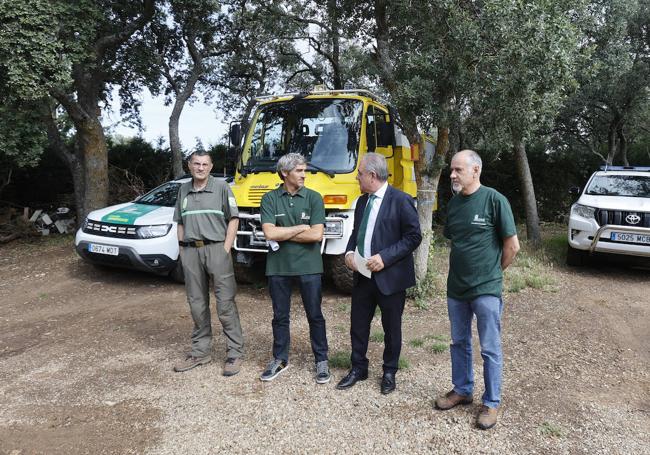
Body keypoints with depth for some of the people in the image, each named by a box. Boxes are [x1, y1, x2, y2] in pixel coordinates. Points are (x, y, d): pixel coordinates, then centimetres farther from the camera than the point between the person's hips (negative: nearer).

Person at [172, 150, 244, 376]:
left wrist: (226, 250, -9)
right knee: (197, 304, 10)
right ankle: (201, 351, 22)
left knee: (225, 303, -4)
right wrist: (182, 250, 7)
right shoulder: (183, 190, 14)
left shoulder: (221, 187, 0)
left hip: (216, 249, -4)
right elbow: (180, 223, 17)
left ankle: (235, 353, 4)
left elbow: (233, 219, -2)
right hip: (190, 252, 5)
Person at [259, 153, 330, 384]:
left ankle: (321, 360, 24)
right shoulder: (269, 199, -1)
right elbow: (270, 233, -13)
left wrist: (283, 234, -10)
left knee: (315, 315, 8)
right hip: (278, 267, 1)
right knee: (280, 316, 13)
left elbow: (316, 235, -13)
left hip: (308, 266, -1)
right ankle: (280, 359, 30)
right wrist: (301, 228, -10)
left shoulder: (313, 198, -2)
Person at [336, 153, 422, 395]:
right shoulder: (362, 201, 10)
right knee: (358, 324, 13)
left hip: (390, 277, -6)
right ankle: (358, 368, 32)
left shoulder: (401, 200, -12)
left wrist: (385, 257, -21)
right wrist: (349, 252, -2)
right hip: (363, 275, 6)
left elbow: (413, 236, -14)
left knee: (391, 327, 11)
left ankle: (389, 372, 30)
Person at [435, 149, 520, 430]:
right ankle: (462, 390, 35)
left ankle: (491, 402, 22)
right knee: (459, 343, 17)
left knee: (490, 349, 6)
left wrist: (492, 272, 2)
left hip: (486, 289, -6)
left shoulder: (494, 200, -12)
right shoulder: (454, 203, 5)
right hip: (456, 287, 6)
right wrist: (464, 268, 11)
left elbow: (512, 246, -9)